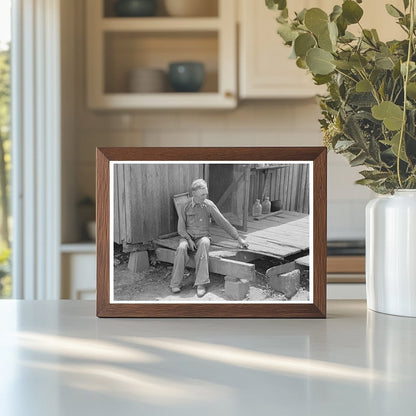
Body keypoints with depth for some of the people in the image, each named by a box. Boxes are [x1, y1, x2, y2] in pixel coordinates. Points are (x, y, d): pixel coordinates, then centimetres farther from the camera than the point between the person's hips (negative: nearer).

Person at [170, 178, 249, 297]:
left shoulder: (209, 205, -4)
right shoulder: (185, 207, -3)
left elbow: (223, 222, 1)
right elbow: (181, 228, 1)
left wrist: (239, 238, 2)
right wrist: (189, 240, -17)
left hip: (202, 237, 0)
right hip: (187, 237, 0)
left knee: (204, 243, -37)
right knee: (181, 248, -35)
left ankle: (201, 284, -39)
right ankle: (175, 284, -26)